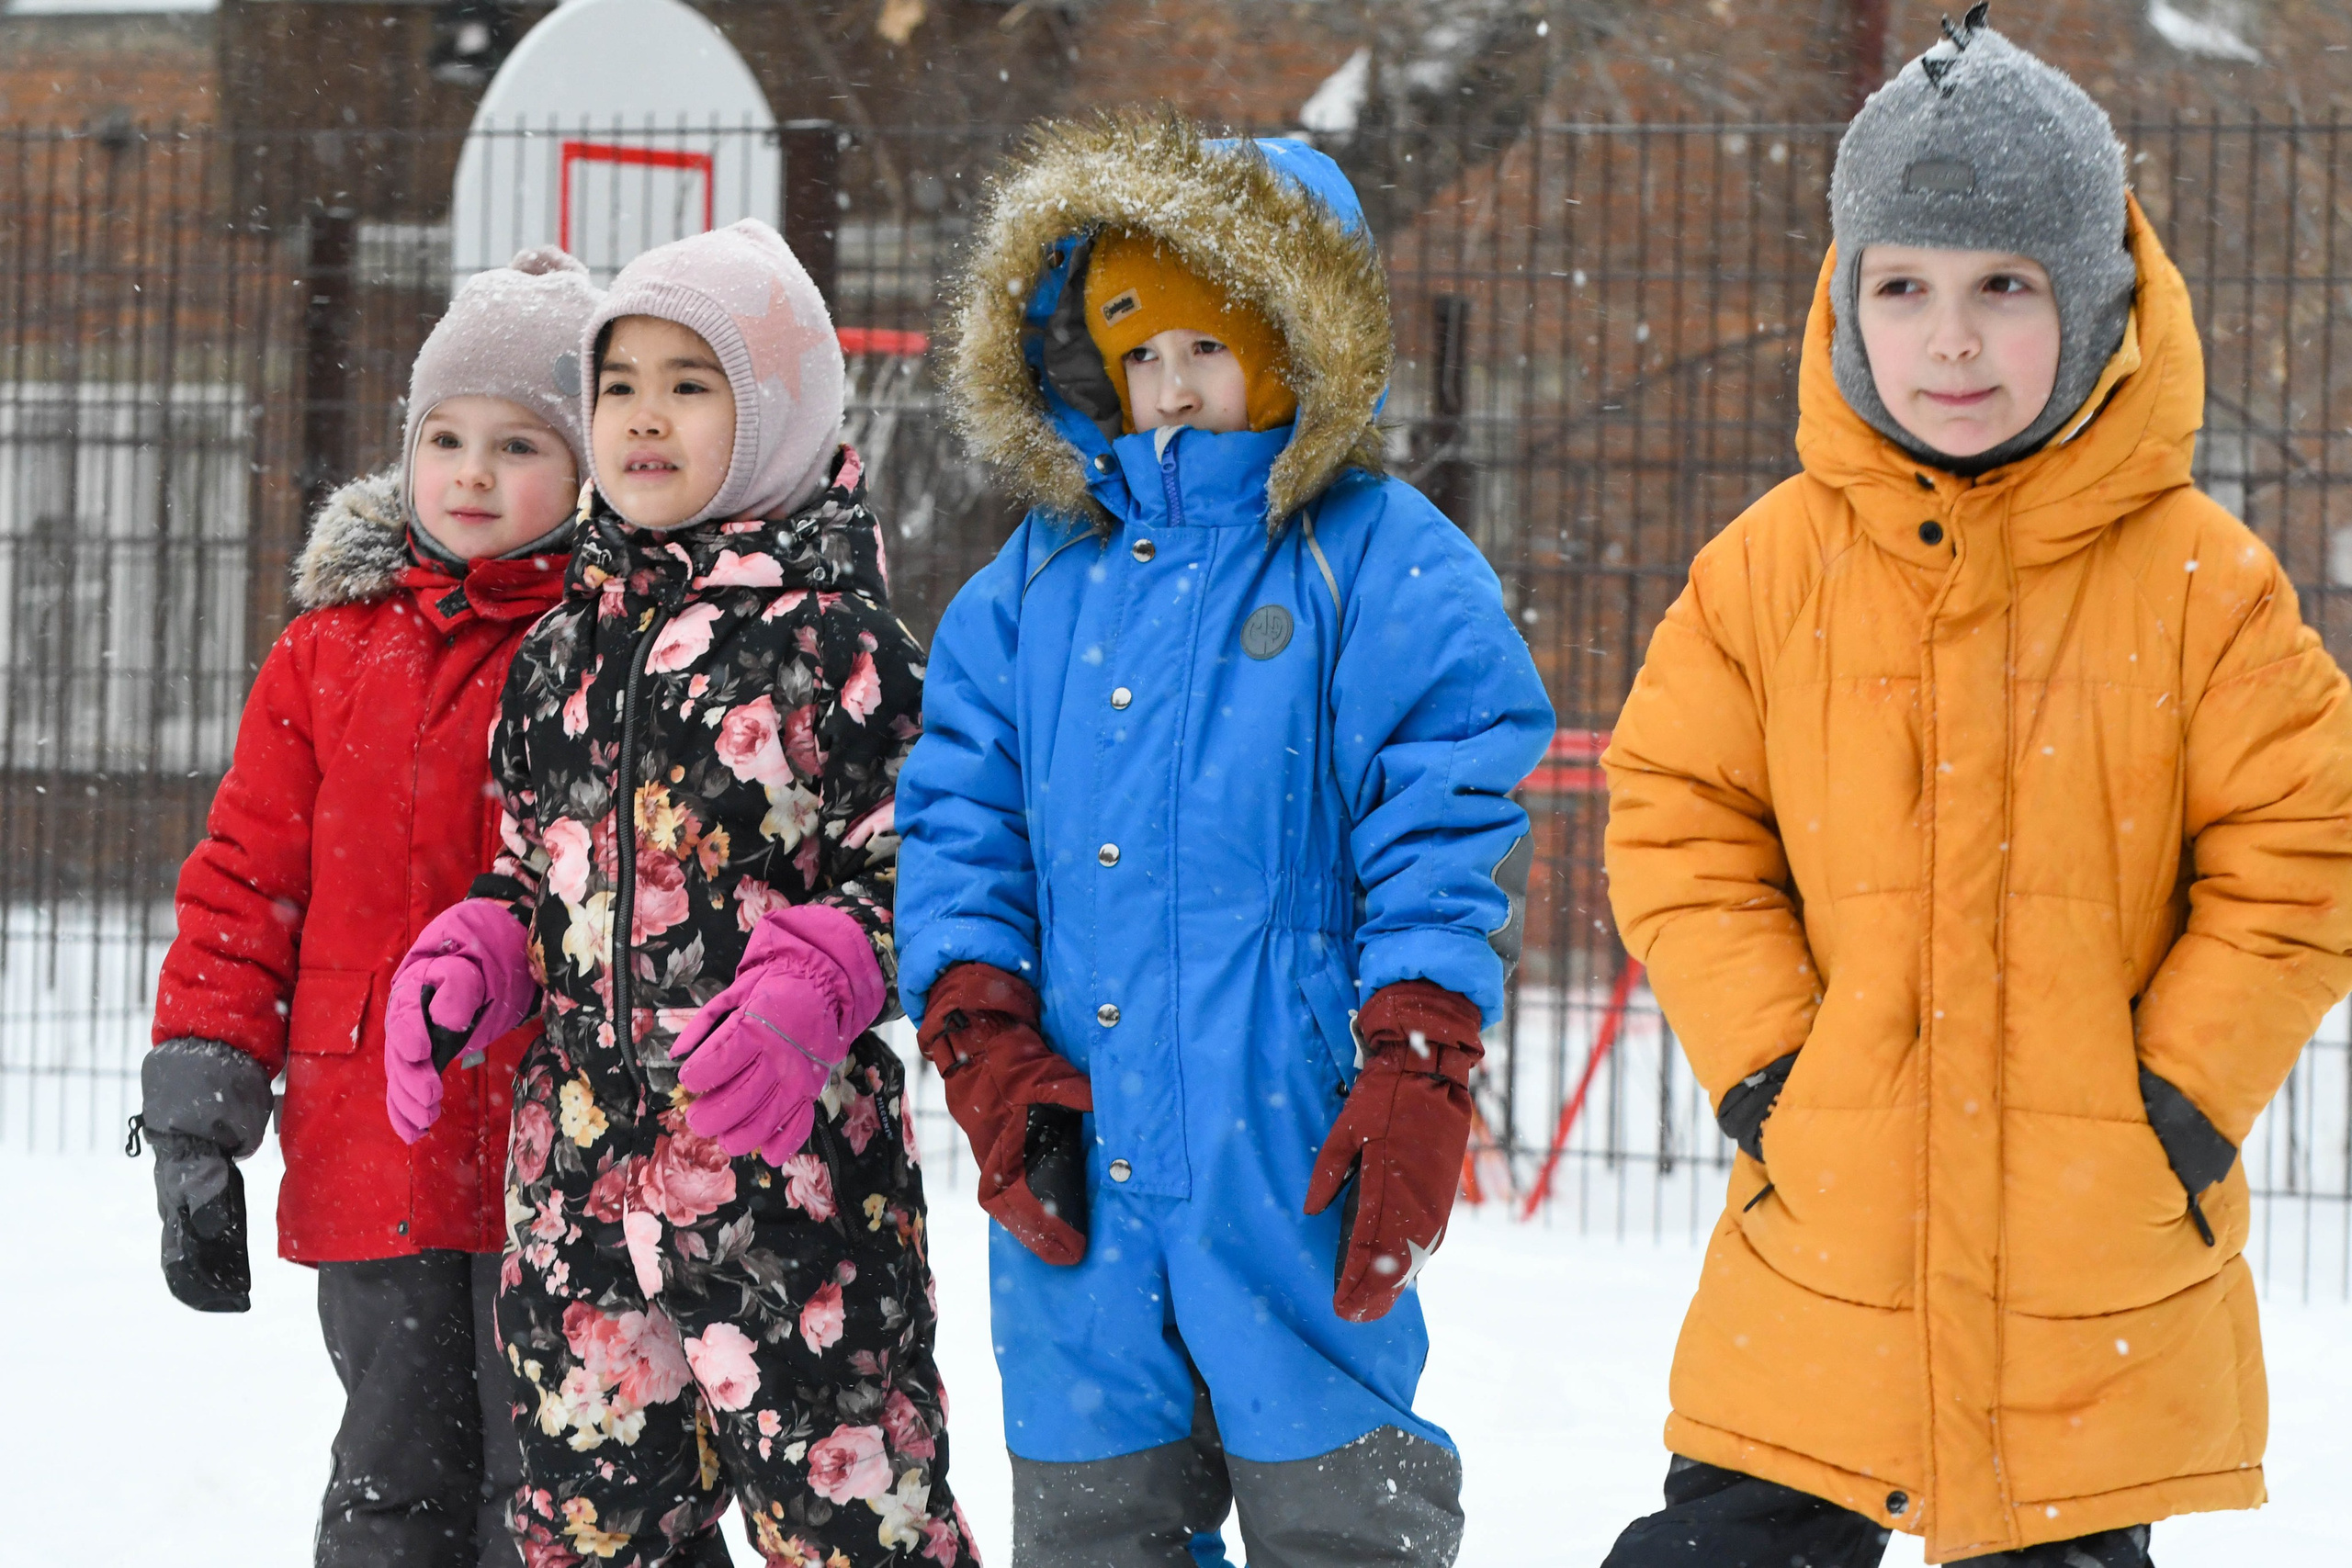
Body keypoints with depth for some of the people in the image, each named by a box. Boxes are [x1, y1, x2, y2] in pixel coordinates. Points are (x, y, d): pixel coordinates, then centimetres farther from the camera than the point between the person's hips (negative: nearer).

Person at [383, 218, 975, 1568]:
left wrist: (803, 996, -23)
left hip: (788, 1164, -6)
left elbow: (911, 874, -6)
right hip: (581, 1165, 6)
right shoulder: (562, 653, 14)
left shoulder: (839, 643, -5)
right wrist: (467, 965, 2)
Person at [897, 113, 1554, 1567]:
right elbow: (959, 823, 12)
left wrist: (1417, 1075, -14)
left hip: (1292, 1159, -5)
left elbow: (1448, 841, -6)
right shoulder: (1039, 579, 13)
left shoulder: (1384, 566, -1)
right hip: (1076, 1175, 5)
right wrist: (979, 1037, -1)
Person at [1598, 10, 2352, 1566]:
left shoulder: (2199, 580, -6)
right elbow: (1680, 822, 5)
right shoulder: (1770, 567, -1)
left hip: (2104, 1264, -1)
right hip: (1826, 1239, 1)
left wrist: (2185, 1092, -8)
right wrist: (1762, 1063, -4)